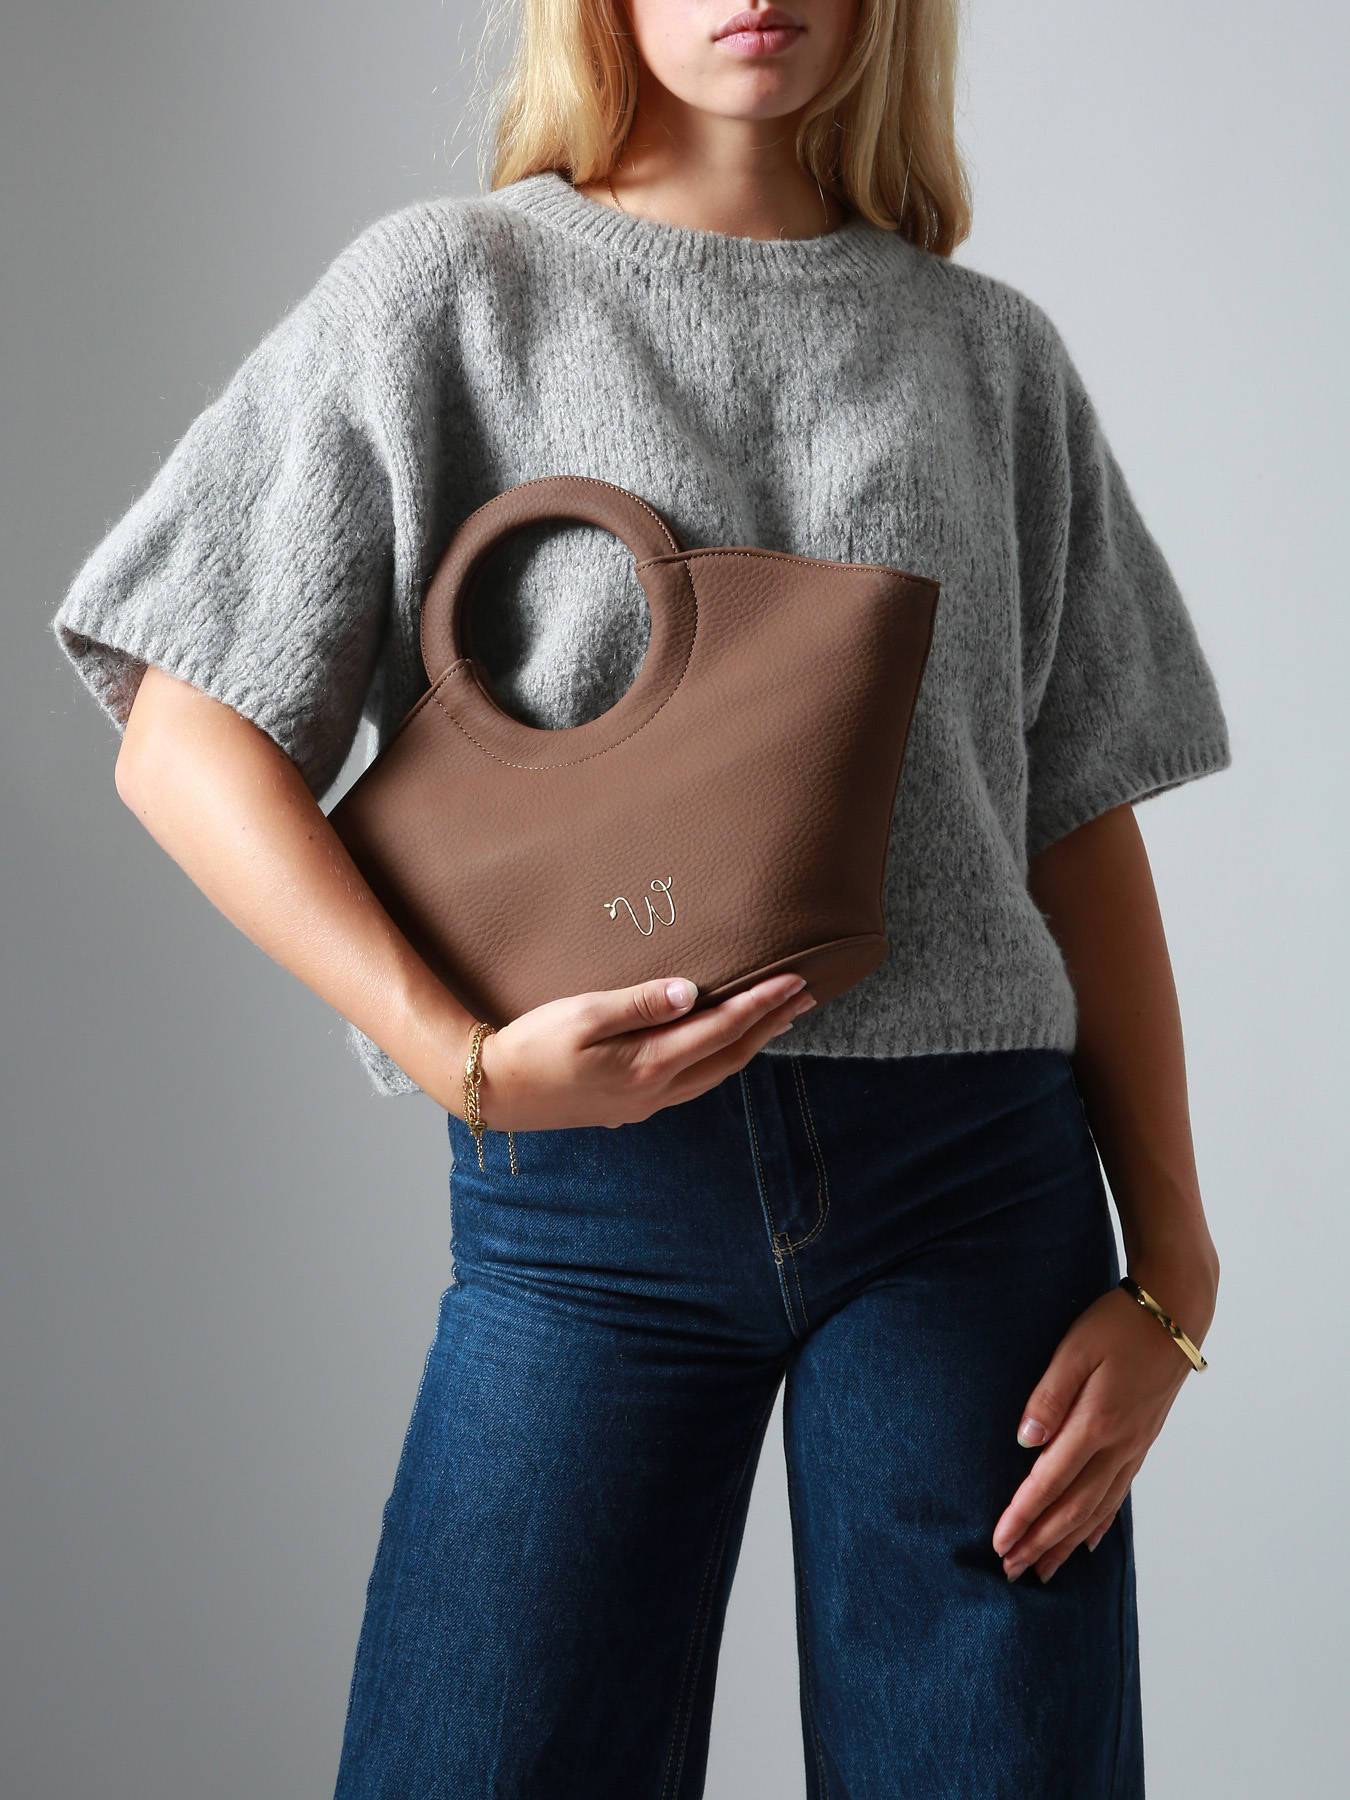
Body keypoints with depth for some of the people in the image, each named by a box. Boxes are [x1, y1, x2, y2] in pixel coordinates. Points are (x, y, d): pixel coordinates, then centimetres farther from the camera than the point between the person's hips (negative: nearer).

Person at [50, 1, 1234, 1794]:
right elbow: (182, 743, -1)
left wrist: (1172, 1272, 3)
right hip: (586, 1194, -1)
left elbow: (1080, 826, 10)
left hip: (974, 1174, 2)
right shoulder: (442, 286, 4)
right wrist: (462, 1053, -14)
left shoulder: (992, 352, 12)